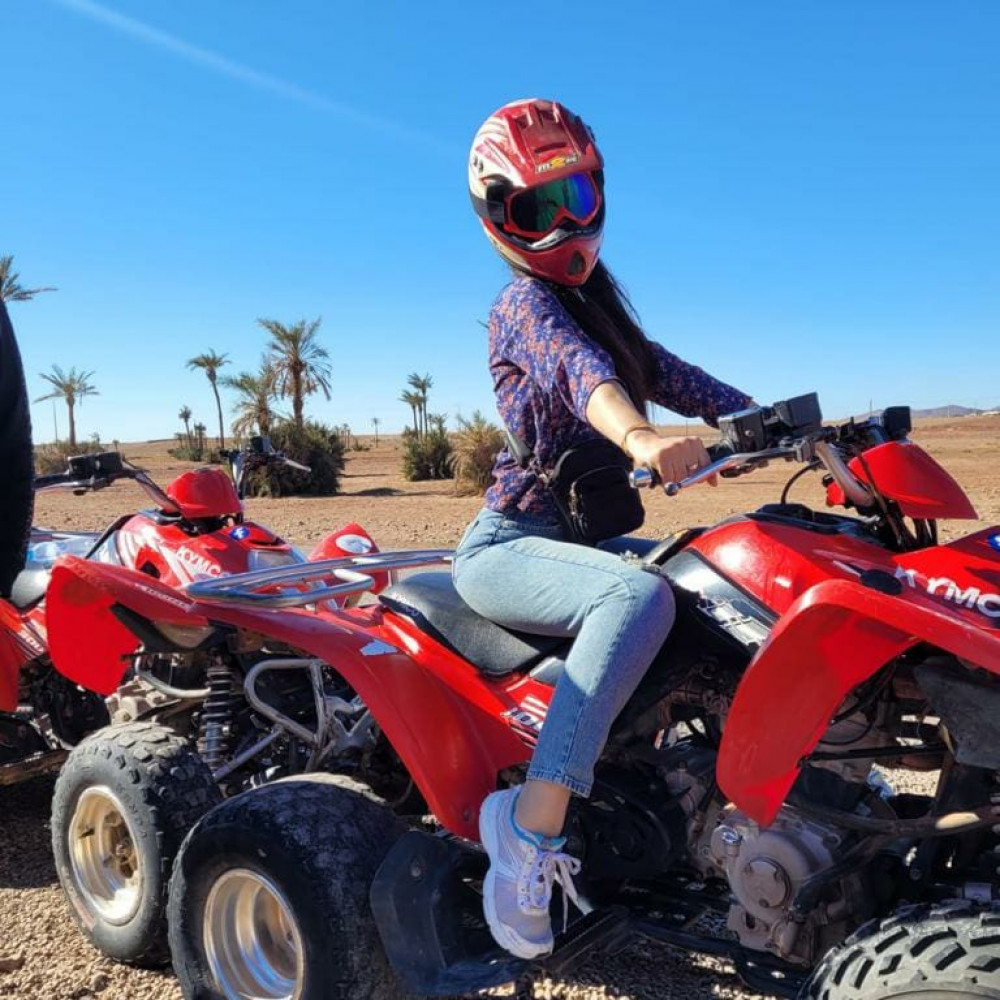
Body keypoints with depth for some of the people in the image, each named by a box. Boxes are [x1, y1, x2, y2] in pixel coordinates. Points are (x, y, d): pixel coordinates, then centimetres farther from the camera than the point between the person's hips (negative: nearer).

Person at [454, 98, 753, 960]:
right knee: (640, 595, -37)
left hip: (583, 532, 9)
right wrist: (640, 436, -53)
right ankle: (535, 819, -33)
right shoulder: (527, 303, -10)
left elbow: (665, 373, 13)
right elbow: (577, 369, -32)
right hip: (511, 544, -8)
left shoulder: (593, 298, 17)